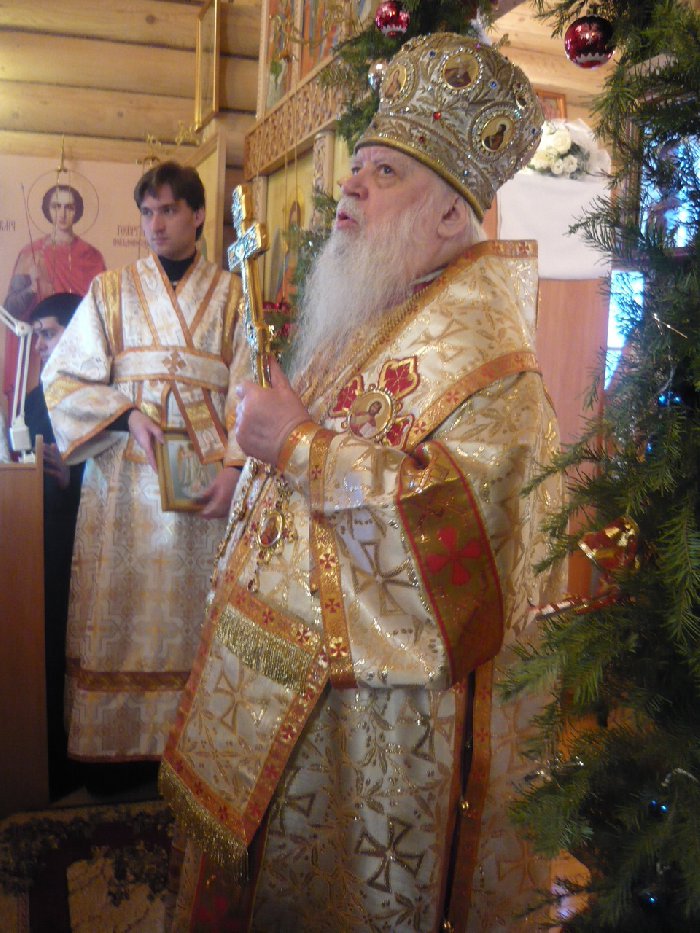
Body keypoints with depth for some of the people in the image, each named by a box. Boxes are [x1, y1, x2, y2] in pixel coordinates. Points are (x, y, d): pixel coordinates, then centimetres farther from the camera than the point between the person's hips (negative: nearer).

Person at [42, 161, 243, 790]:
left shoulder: (231, 295, 10)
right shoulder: (111, 290, 13)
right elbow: (65, 378, 7)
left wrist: (235, 467, -11)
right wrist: (128, 414, -9)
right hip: (124, 473, 1)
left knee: (189, 611, 1)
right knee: (120, 607, 0)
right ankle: (116, 747, 11)